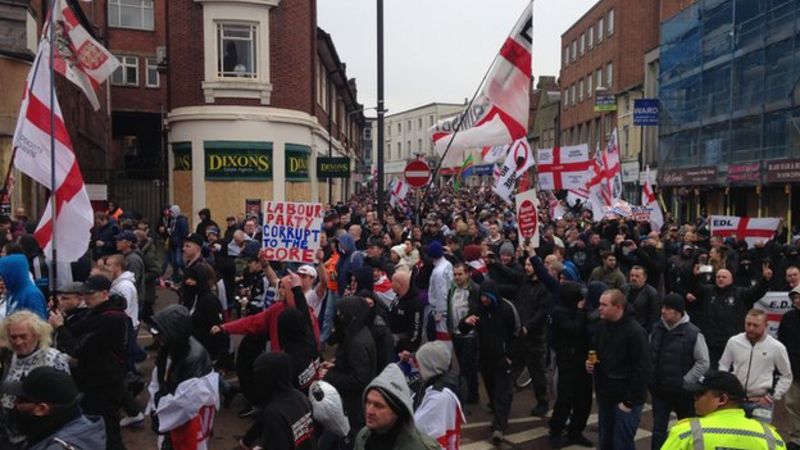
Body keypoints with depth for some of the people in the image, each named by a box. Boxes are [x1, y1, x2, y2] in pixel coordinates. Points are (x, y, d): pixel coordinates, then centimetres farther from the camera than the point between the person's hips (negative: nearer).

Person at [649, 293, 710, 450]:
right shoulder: (656, 330, 2)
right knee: (658, 428, 5)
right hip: (659, 390, 4)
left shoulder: (693, 333, -14)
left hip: (683, 391, -4)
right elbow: (649, 356, 14)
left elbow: (703, 363, -11)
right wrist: (651, 377, 6)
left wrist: (685, 382, -13)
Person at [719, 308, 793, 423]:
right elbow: (723, 366, 11)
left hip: (761, 403, -2)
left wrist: (772, 396, -1)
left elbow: (786, 376, 5)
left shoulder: (777, 347, -7)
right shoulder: (733, 341, -3)